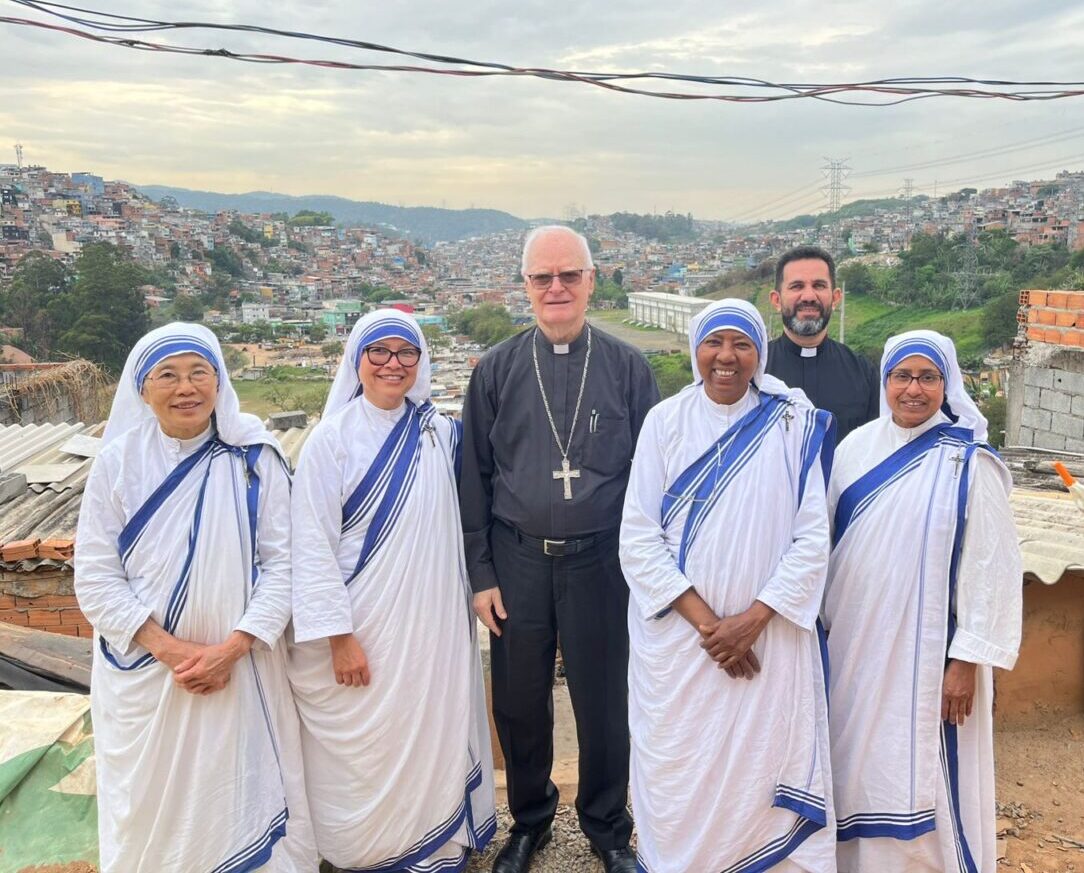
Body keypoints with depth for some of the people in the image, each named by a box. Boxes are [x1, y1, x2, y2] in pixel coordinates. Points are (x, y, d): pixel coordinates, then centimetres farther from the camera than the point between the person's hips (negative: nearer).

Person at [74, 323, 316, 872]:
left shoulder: (254, 459, -5)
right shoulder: (118, 461, -3)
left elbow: (281, 562, -5)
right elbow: (95, 579, -5)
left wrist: (234, 646, -15)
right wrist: (169, 648, -14)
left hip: (240, 667, -1)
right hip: (142, 668, 1)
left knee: (242, 793, 10)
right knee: (153, 803, 14)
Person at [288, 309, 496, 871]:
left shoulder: (440, 433, 3)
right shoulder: (332, 438, -8)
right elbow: (313, 546, -10)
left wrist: (464, 609, 8)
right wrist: (339, 636, -12)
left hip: (432, 625, 4)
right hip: (362, 631, -3)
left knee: (433, 736, 12)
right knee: (366, 747, 7)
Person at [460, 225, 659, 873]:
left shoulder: (628, 367, 0)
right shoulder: (496, 370, 3)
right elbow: (475, 477, 4)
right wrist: (481, 574, 1)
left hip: (600, 561, -1)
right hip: (518, 561, 1)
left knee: (604, 703, 9)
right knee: (519, 703, 13)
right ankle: (529, 821, 37)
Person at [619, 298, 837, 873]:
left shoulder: (793, 425, 0)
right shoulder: (665, 421, 0)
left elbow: (812, 536, -2)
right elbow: (638, 537, -5)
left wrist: (754, 618, -12)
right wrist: (705, 620, -12)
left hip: (770, 638, 0)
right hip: (678, 635, 0)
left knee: (765, 768, 4)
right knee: (680, 772, 8)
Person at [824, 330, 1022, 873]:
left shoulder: (969, 462, -9)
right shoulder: (856, 447, 3)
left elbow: (991, 566, -9)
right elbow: (825, 539, 9)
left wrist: (968, 661, -11)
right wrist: (821, 622, 10)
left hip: (925, 653, -4)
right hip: (854, 645, 4)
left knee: (918, 774, 3)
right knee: (857, 765, 13)